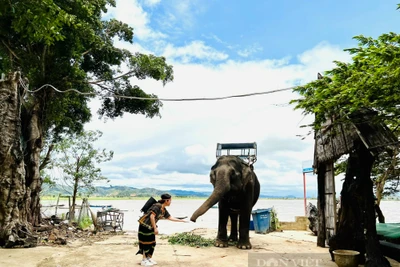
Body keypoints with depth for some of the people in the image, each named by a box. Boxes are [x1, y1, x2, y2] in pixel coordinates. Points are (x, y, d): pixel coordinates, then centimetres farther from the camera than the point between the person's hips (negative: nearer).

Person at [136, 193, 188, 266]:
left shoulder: (164, 210, 7)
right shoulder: (157, 206, -21)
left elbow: (170, 218, 13)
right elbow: (152, 216, -26)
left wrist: (182, 220, 14)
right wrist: (155, 228, -23)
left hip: (150, 227, 9)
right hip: (145, 225, -9)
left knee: (152, 243, 11)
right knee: (146, 242, -2)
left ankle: (149, 258, 24)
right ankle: (144, 261, 10)